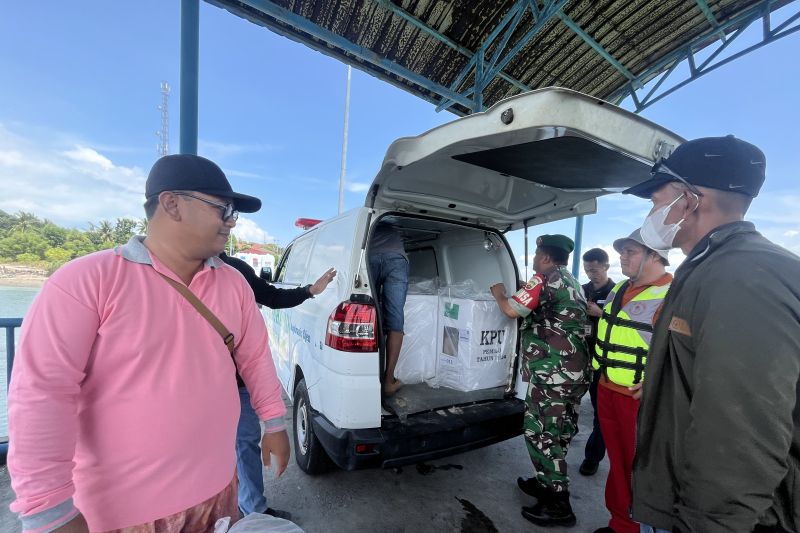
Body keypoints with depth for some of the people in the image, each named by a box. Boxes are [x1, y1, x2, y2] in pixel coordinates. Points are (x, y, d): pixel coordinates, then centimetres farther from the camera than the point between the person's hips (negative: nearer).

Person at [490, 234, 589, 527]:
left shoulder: (546, 279, -12)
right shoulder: (572, 282, 18)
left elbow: (512, 310, -15)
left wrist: (499, 294, 4)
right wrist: (528, 291, 23)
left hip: (553, 372, -10)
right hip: (576, 371, 10)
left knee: (540, 433, 1)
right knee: (557, 433, 19)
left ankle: (558, 504, 10)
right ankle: (546, 483, 33)